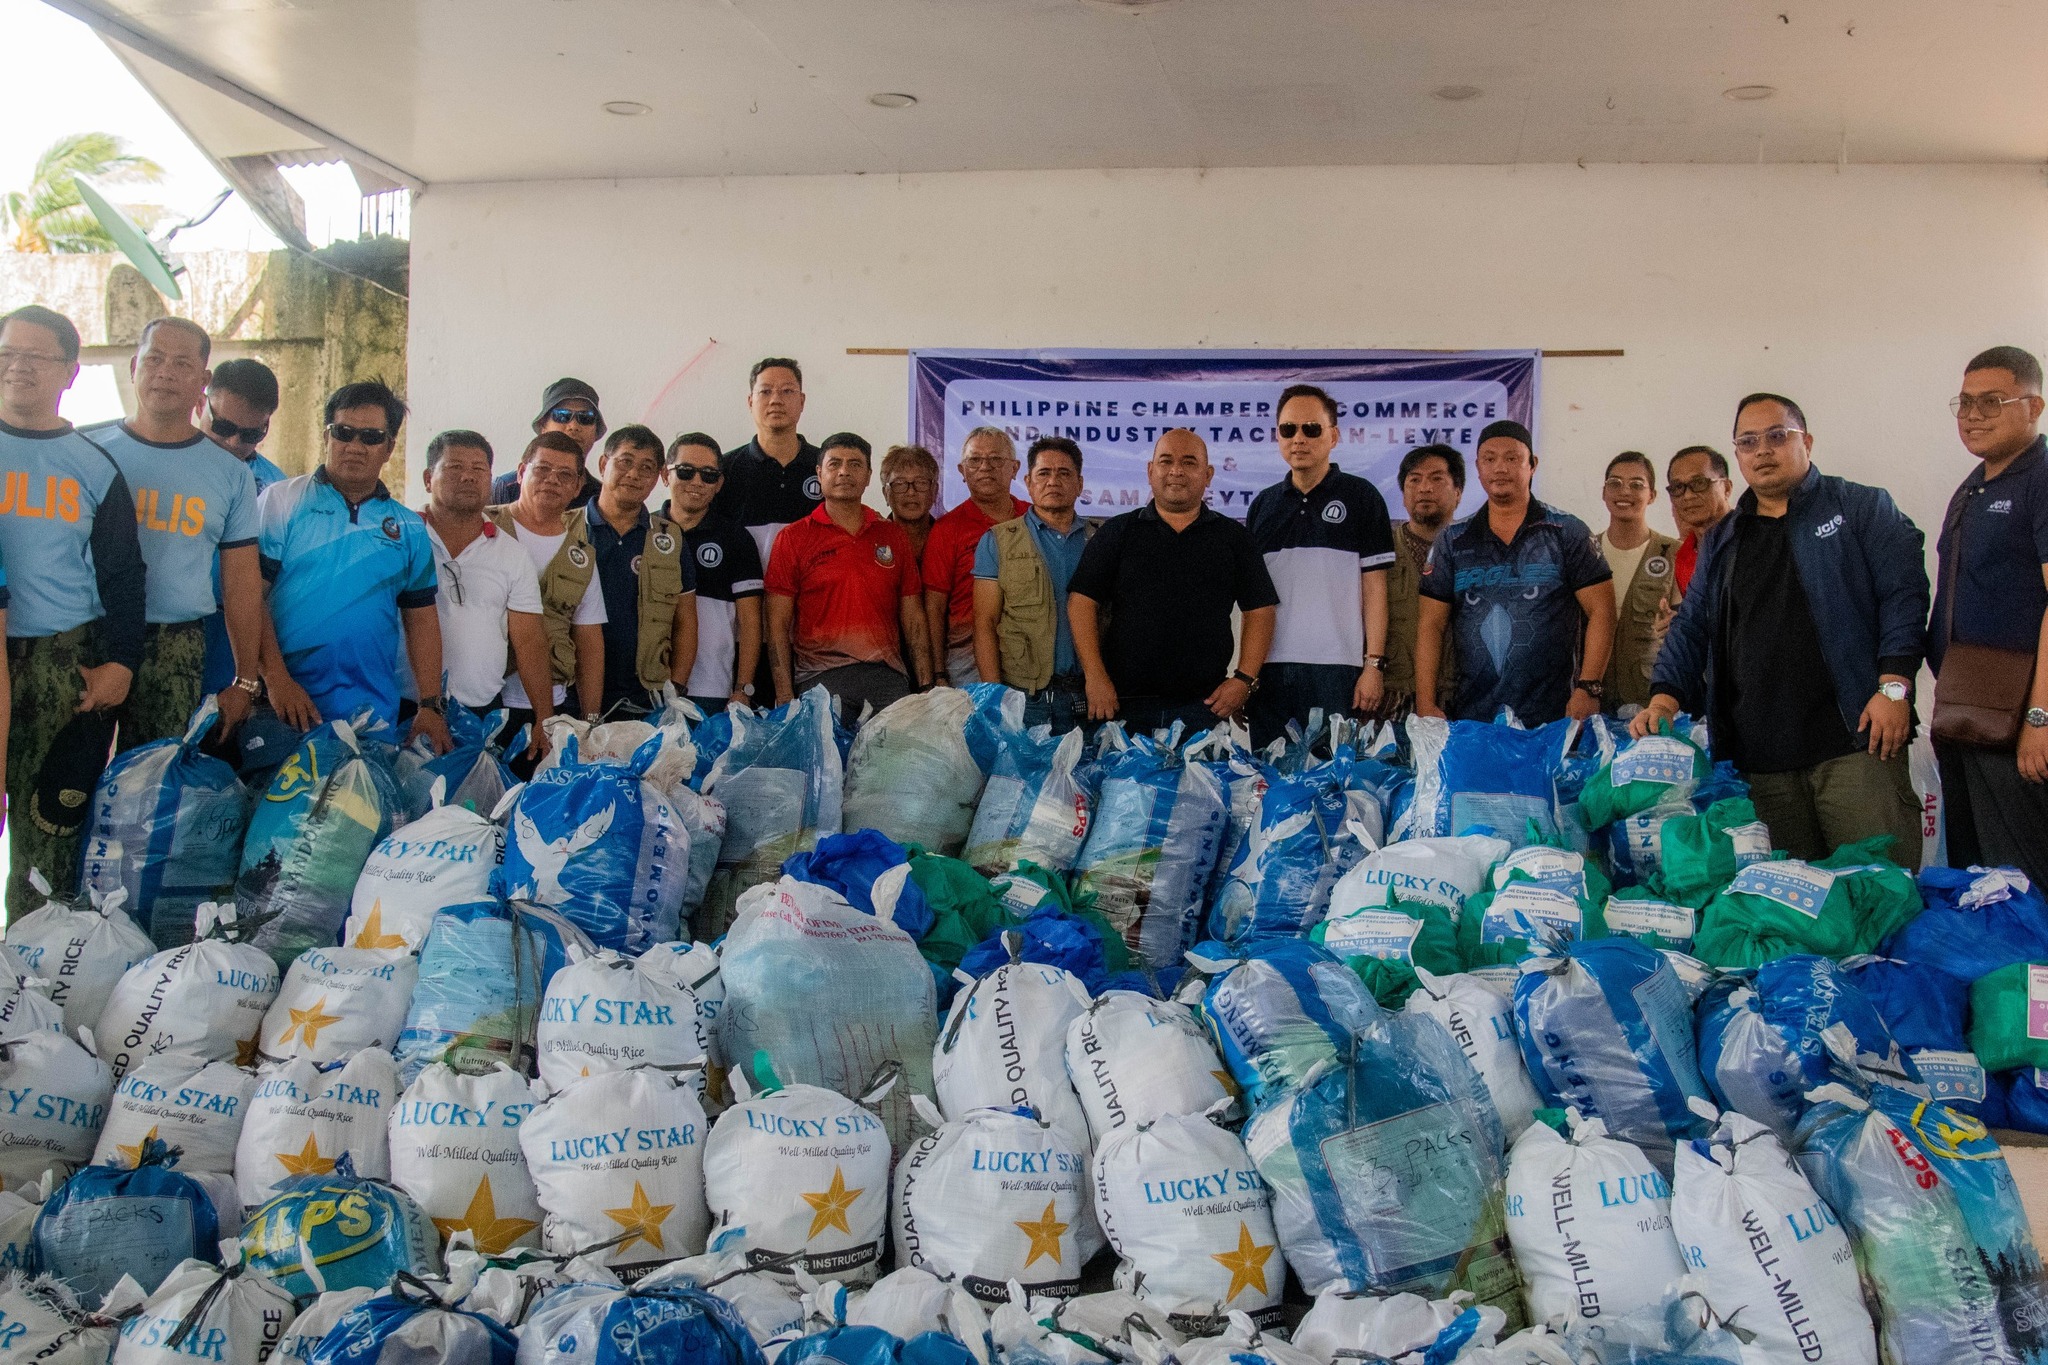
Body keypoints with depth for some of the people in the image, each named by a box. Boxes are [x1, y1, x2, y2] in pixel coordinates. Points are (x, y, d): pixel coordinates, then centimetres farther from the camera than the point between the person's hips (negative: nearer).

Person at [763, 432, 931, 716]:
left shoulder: (893, 536, 16)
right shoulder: (793, 538, 7)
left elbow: (913, 619, 15)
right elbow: (778, 625, 2)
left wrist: (926, 688, 6)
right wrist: (785, 698, -7)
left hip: (888, 679, 3)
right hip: (820, 679, -2)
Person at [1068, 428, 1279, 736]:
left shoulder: (1233, 537, 11)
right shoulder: (1118, 532, 8)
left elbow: (1260, 610, 9)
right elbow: (1082, 602, 2)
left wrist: (1245, 679, -3)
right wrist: (1095, 676, -8)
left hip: (1205, 704, 1)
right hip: (1123, 703, 0)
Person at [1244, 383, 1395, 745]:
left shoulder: (1360, 497, 4)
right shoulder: (1264, 504, 14)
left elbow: (1374, 585, 0)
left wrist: (1374, 663, -8)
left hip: (1336, 670, -4)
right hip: (1268, 668, 4)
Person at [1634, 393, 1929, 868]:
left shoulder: (1860, 508, 8)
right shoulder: (1722, 542, 21)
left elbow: (1903, 593, 0)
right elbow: (1690, 627, 18)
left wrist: (1893, 686, -11)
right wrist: (1665, 695, 1)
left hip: (1853, 741, -4)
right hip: (1761, 758, 4)